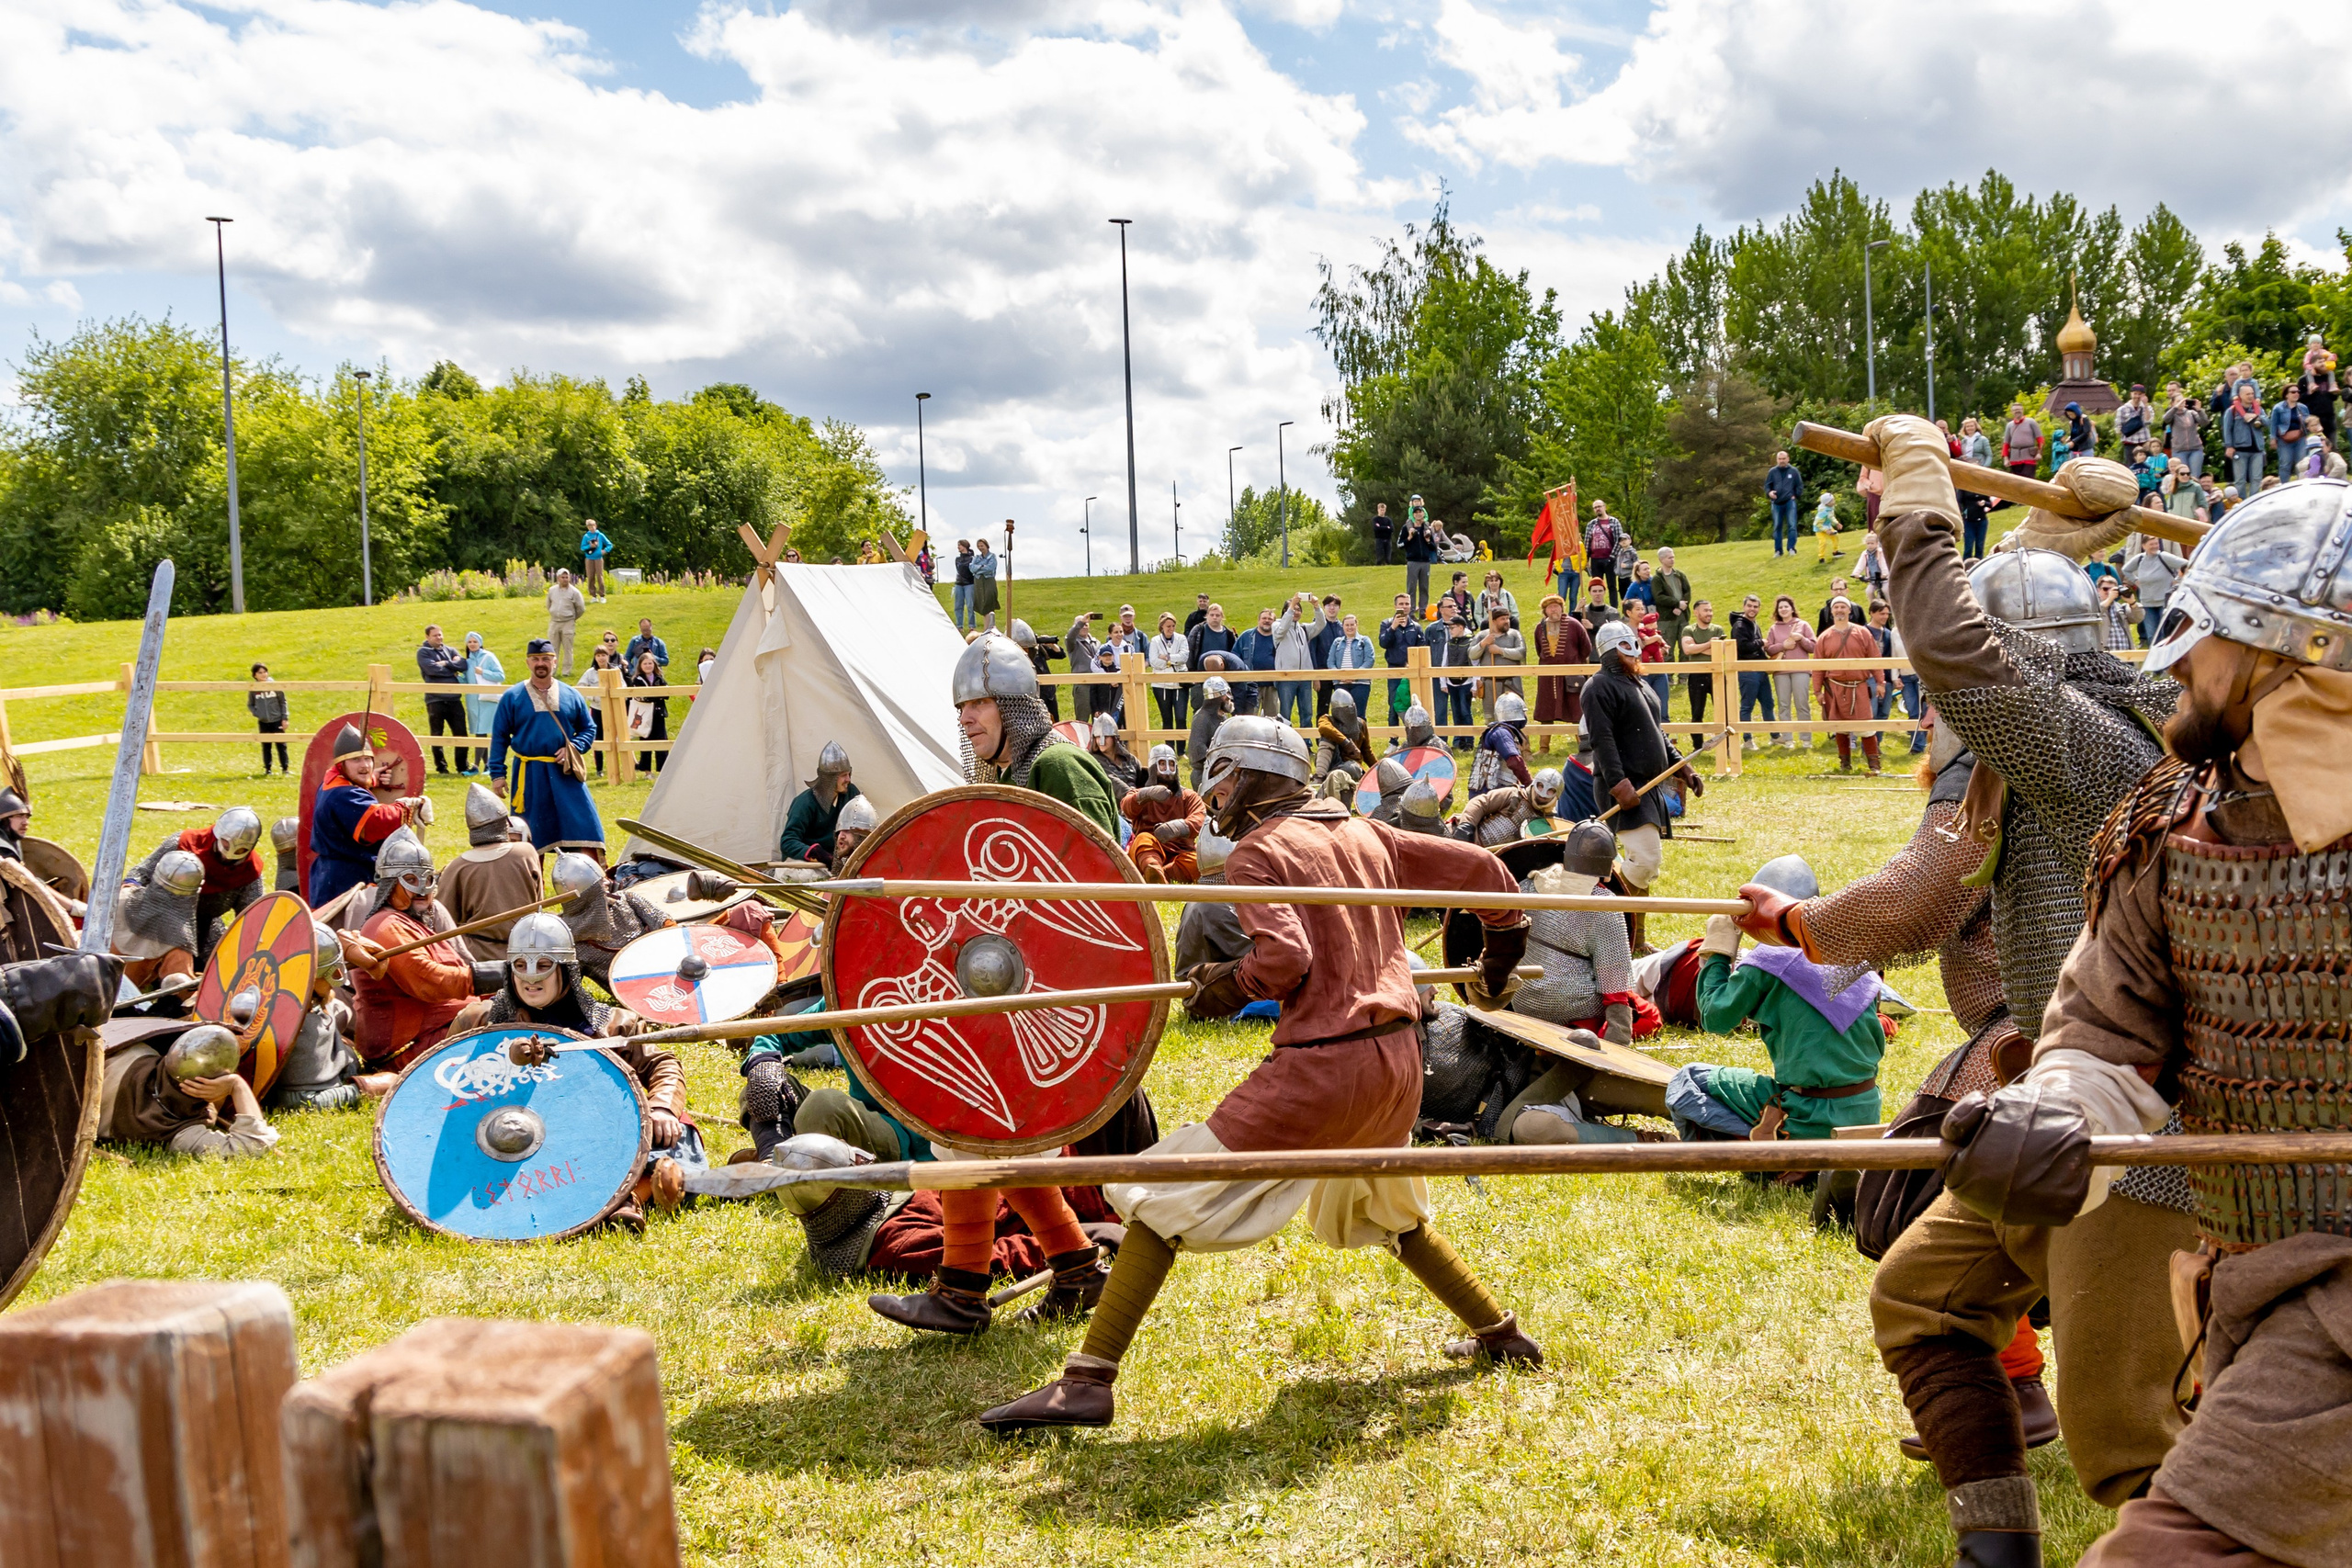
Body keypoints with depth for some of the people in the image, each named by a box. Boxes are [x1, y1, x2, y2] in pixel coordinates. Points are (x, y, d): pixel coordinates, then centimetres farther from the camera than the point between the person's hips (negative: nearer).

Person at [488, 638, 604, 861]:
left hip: (565, 773, 1)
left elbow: (589, 728, 12)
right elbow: (499, 737, 4)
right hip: (528, 775, -1)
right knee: (531, 835, 6)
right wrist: (497, 774, -2)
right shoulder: (512, 697, 2)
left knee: (584, 825, -8)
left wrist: (574, 747, -7)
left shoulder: (571, 696, 7)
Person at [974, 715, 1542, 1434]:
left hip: (1320, 1068, -8)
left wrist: (1231, 984, -1)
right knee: (1386, 1213, 33)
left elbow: (1285, 956, -20)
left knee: (1162, 1198, -4)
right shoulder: (1363, 833, 14)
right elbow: (1483, 870, 17)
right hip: (1399, 1057, 8)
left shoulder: (1256, 850, -5)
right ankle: (1501, 1335, 40)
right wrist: (1501, 953, 32)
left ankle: (1088, 1380, -10)